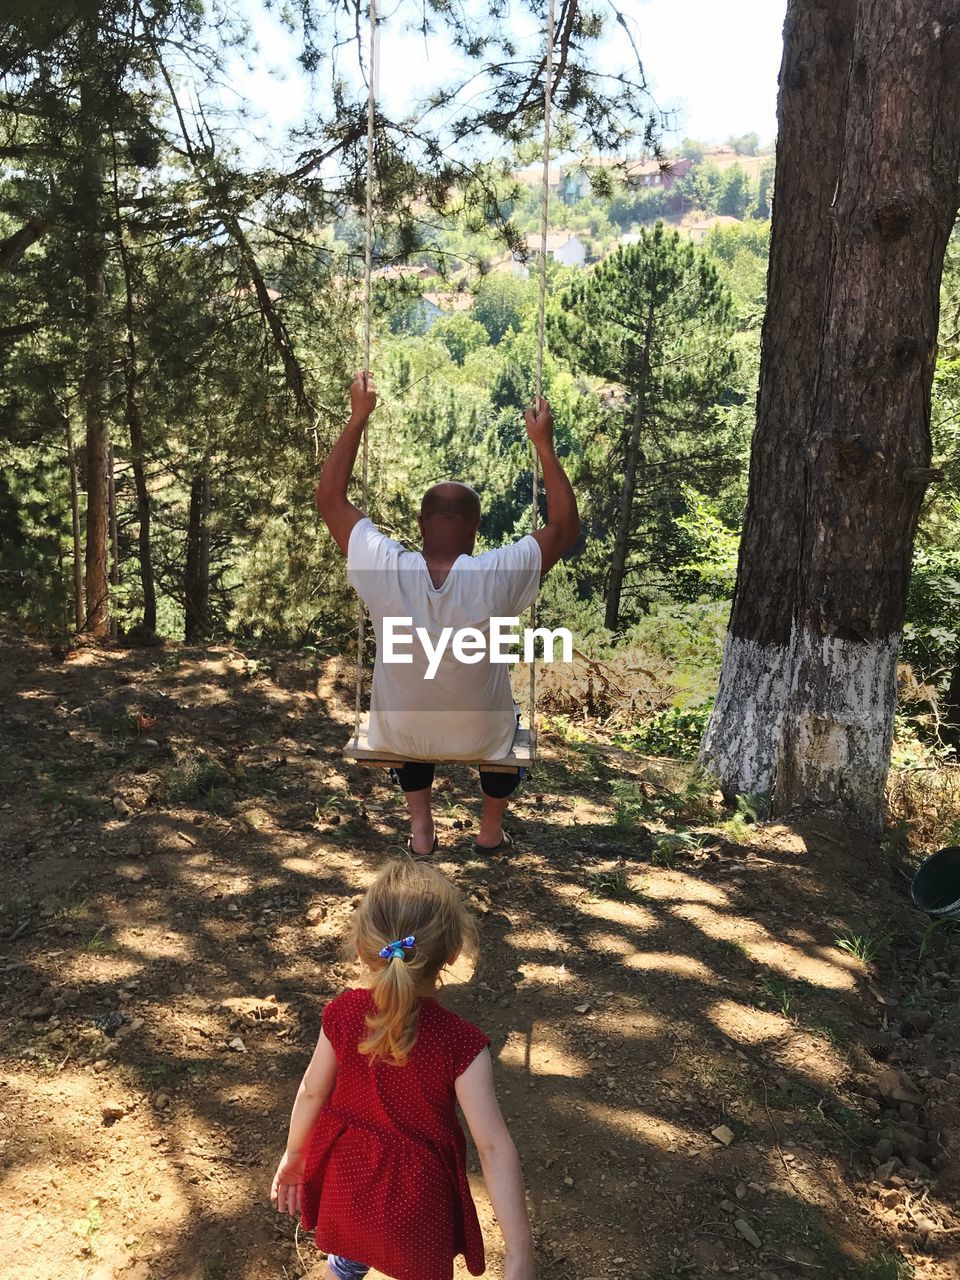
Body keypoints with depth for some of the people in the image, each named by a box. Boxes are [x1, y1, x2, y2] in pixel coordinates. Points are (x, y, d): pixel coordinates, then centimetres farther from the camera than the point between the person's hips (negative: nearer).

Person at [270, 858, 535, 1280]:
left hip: (348, 1174, 3)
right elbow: (494, 1147, -30)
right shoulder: (460, 1042, -31)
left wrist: (293, 1156, 10)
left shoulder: (343, 1013, -22)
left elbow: (312, 1092, -8)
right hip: (417, 1190, -3)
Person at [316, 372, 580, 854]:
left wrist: (358, 418, -7)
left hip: (400, 736, 1)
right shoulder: (496, 577, -28)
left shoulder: (385, 570, -24)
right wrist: (544, 445, -11)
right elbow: (565, 527, -12)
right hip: (480, 738, -1)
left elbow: (330, 498, -10)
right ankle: (491, 828, 43)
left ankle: (420, 827, 36)